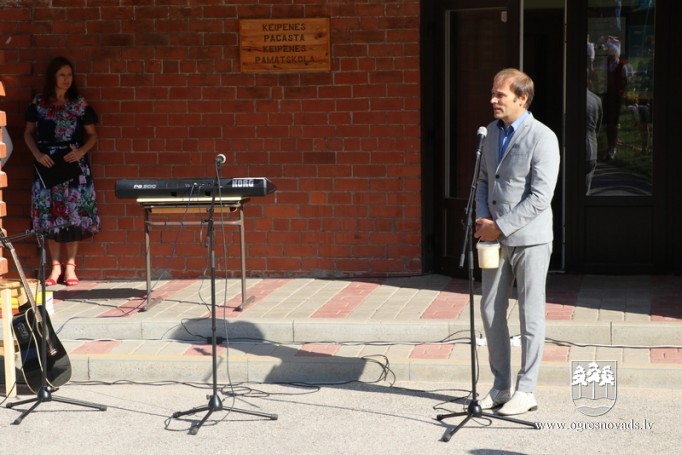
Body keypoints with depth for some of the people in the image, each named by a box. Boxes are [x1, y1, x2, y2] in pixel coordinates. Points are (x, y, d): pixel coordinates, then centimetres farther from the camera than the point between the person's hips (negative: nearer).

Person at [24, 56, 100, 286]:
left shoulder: (80, 104, 3)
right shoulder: (39, 103, 4)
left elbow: (92, 135, 7)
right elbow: (28, 132, 10)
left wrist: (82, 151, -10)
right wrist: (37, 153, -6)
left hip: (74, 164, 0)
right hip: (47, 164, 0)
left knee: (74, 213, -2)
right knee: (50, 213, -1)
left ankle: (70, 265, 7)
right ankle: (56, 265, 8)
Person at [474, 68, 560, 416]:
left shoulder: (542, 138, -14)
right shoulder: (492, 131, 8)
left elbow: (540, 197, -18)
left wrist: (500, 226, -17)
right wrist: (482, 220, -1)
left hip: (529, 238, -7)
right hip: (495, 238, 7)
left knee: (530, 315, 2)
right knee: (490, 310, 9)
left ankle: (526, 392, 11)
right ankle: (500, 387, 20)